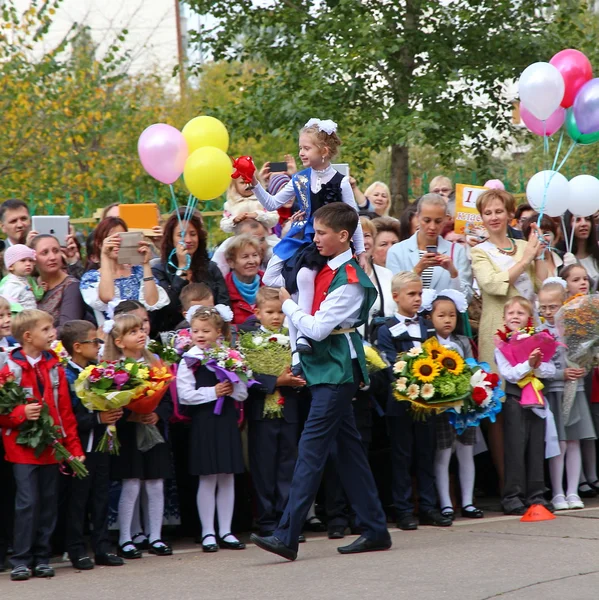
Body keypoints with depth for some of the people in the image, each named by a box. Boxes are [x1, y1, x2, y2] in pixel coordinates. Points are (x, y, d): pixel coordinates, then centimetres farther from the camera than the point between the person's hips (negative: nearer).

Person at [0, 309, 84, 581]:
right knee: (27, 502, -7)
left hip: (51, 446, 5)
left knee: (49, 502, 7)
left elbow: (65, 410, 8)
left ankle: (42, 558, 16)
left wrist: (73, 446, 5)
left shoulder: (54, 367, 7)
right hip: (22, 448, -4)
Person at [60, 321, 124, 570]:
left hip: (101, 444, 7)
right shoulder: (66, 377, -15)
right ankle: (77, 551, 9)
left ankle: (102, 548, 18)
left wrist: (113, 414, -2)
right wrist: (97, 419, -22)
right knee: (77, 500, 1)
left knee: (101, 499, 11)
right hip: (80, 446, -7)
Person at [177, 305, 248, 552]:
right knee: (208, 479, 1)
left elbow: (242, 393, 3)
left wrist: (230, 388, -16)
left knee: (227, 478, 7)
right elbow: (185, 394, -10)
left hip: (227, 421, 3)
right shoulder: (189, 361, -2)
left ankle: (225, 532, 15)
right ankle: (208, 533, 8)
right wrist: (214, 392, -13)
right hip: (203, 422, -3)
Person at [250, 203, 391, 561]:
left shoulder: (349, 280, -15)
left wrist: (288, 305, -7)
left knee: (312, 447, -12)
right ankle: (375, 529, 17)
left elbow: (318, 328, -20)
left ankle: (288, 536, -16)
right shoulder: (326, 269, 10)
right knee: (348, 447, 12)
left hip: (337, 369, -9)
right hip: (328, 368, 9)